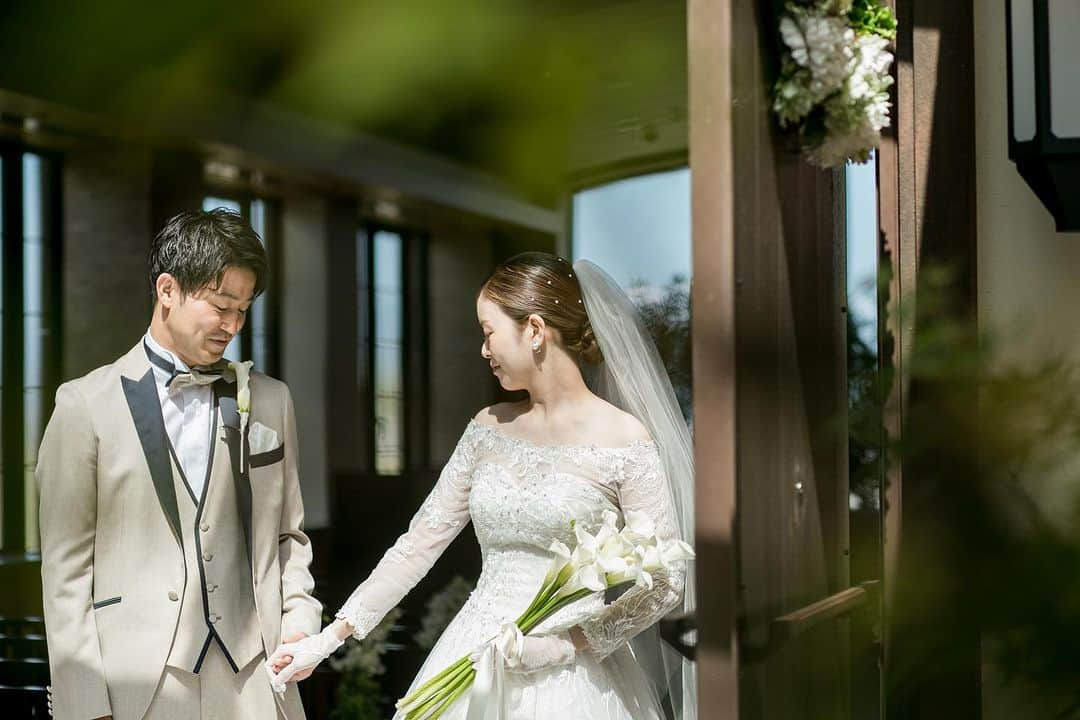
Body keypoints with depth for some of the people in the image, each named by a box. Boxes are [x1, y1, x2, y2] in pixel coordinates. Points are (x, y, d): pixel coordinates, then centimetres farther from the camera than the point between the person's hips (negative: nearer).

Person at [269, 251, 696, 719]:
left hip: (569, 677, -5)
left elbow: (664, 581, -10)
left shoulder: (626, 441, -10)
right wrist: (331, 637, 3)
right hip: (475, 673, 5)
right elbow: (421, 540, 7)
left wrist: (563, 645, -18)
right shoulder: (488, 430, 6)